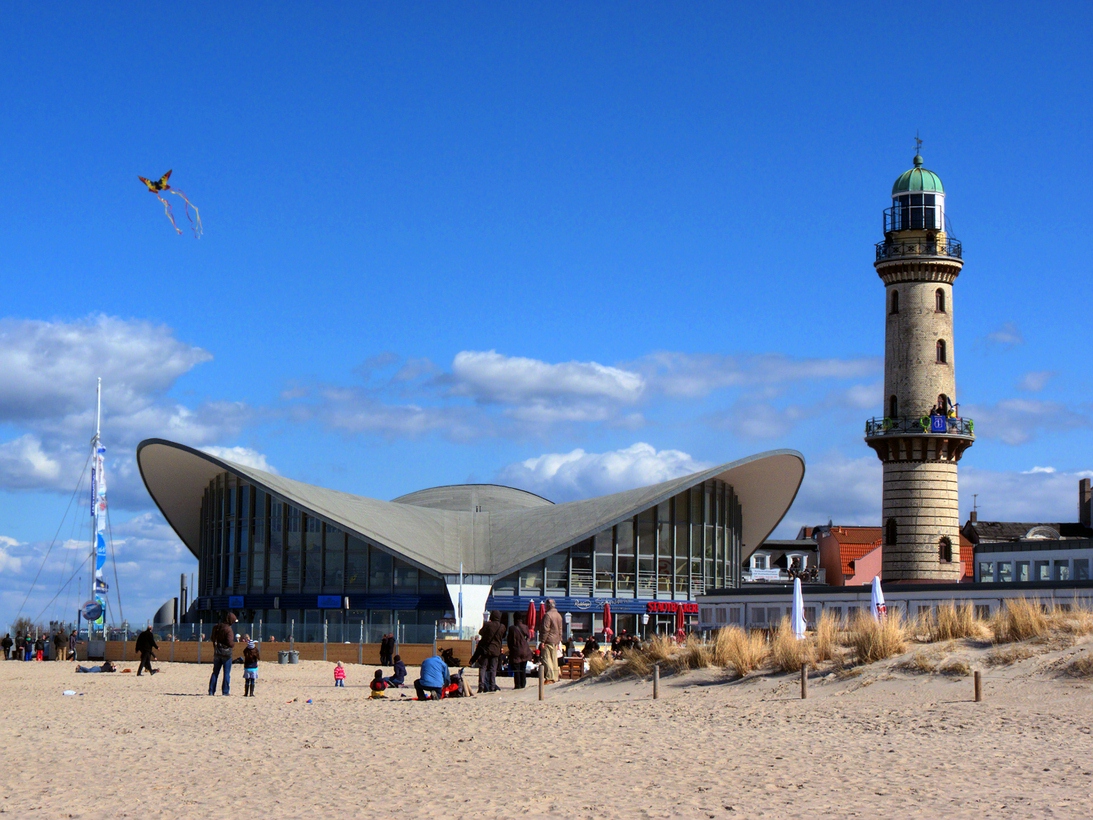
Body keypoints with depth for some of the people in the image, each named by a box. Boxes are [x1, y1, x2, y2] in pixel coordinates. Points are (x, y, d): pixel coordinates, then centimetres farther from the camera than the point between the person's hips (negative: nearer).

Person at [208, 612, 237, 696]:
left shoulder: (216, 627, 6)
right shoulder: (228, 629, -16)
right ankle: (225, 692, 2)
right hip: (226, 653, -6)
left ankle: (211, 691, 10)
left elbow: (213, 639, 16)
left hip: (217, 653, 6)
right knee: (227, 673, 2)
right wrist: (233, 645, -2)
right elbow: (230, 643, -22)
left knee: (215, 672, 12)